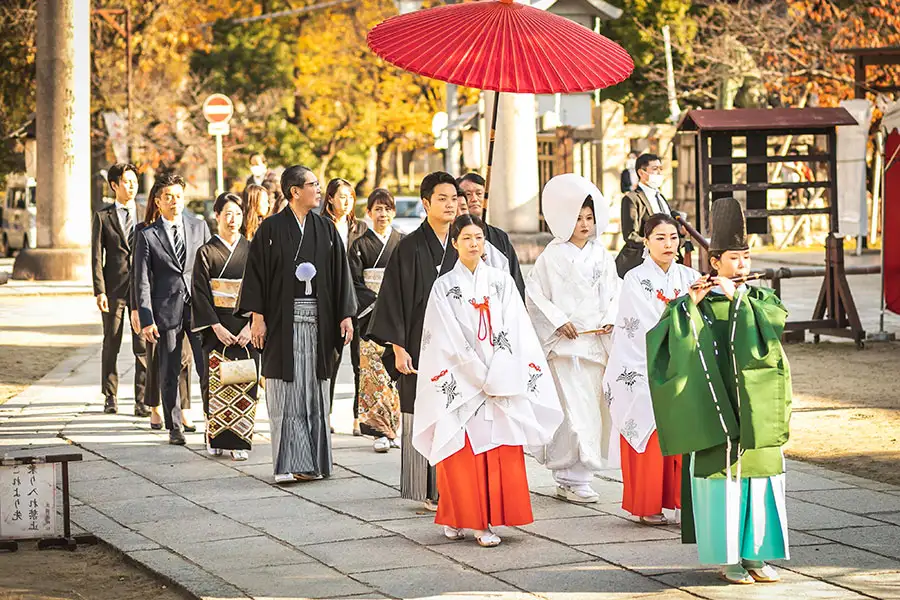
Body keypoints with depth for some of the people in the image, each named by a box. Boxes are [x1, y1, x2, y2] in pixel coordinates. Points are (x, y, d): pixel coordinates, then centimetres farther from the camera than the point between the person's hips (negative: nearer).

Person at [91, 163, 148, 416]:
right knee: (111, 344, 7)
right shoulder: (102, 216, 5)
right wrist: (99, 291, -7)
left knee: (143, 346, -4)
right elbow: (97, 256, 2)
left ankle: (142, 400, -1)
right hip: (114, 286, -1)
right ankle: (110, 397, 18)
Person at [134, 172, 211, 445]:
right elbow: (142, 281, 0)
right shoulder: (148, 236, 2)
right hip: (167, 310, -1)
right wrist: (146, 318, -7)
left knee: (208, 368, -7)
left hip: (199, 308, 1)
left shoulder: (200, 227, 9)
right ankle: (175, 427, 14)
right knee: (169, 373, 5)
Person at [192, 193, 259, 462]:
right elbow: (200, 294, -3)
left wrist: (251, 326, -8)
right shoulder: (206, 252, 1)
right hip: (217, 327, -1)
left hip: (247, 328, 2)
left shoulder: (251, 250, 7)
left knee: (245, 383, -3)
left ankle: (240, 441, 1)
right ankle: (216, 439, 6)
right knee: (217, 381, -3)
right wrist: (217, 327, -12)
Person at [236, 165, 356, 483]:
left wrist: (346, 315, 4)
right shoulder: (271, 229, -1)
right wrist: (257, 316, -9)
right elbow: (256, 272, -2)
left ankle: (314, 461, 10)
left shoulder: (326, 230, 10)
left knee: (315, 392, 5)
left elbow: (340, 274, 11)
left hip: (318, 322, 4)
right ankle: (290, 464, -4)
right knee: (287, 394, -4)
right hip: (283, 322, -3)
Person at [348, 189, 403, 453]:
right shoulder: (360, 245, 5)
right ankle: (382, 430, -6)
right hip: (371, 317, -2)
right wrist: (378, 301, -14)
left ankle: (395, 427, 6)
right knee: (373, 370, -8)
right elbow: (354, 283, -2)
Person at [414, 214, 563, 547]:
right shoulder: (444, 286, 2)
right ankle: (457, 519, 8)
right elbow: (449, 341, -4)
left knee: (500, 452, -3)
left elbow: (512, 332, 2)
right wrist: (482, 378, -9)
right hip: (462, 382, -2)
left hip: (501, 380, 2)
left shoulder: (501, 280, 9)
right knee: (462, 453, -3)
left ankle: (487, 522, -1)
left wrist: (496, 378, -9)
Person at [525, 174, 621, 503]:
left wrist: (611, 320, 0)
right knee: (574, 409, -10)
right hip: (566, 342, -5)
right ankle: (571, 479, -4)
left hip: (597, 341, 5)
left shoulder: (601, 254, 11)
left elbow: (615, 291, 16)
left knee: (596, 408, 5)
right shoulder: (553, 255, -2)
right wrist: (558, 321, -8)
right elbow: (533, 293, -3)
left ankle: (577, 476, 15)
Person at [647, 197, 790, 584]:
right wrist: (690, 305, -23)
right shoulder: (695, 304, 0)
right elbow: (665, 338, -14)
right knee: (721, 473, -2)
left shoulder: (763, 299, 8)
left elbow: (771, 328, -13)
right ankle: (728, 557, 7)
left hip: (756, 409, 3)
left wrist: (738, 298, -15)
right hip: (715, 407, -3)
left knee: (760, 472, 3)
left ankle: (756, 554, 13)